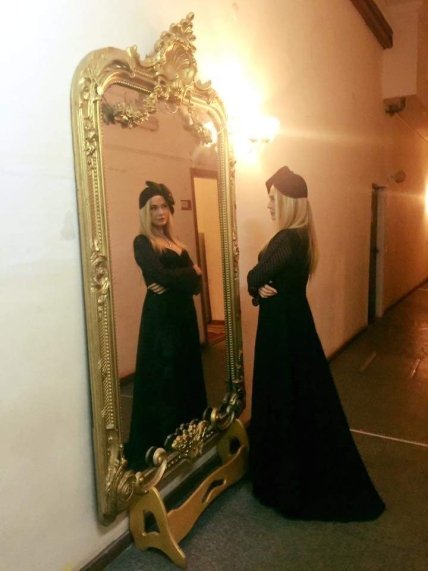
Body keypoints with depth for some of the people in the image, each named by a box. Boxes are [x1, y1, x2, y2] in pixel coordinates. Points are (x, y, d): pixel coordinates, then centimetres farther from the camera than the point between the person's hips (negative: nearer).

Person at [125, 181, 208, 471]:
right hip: (161, 317, -7)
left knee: (187, 373, 15)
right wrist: (190, 272, -6)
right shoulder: (143, 243, -7)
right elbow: (163, 276, -22)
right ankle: (162, 442, 14)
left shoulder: (174, 241, 13)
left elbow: (196, 282, 4)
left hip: (184, 313, 8)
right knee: (163, 377, 0)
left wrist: (175, 280, -16)